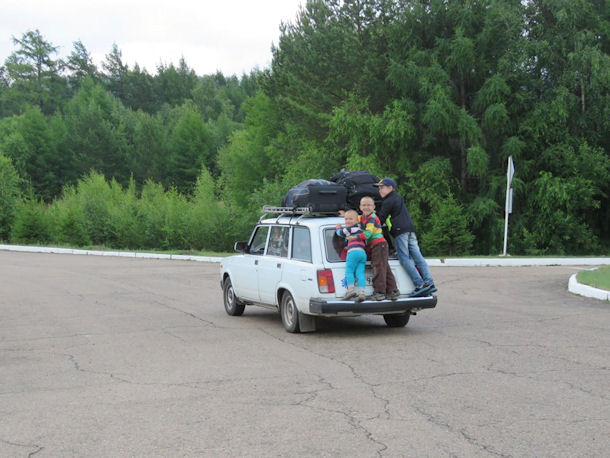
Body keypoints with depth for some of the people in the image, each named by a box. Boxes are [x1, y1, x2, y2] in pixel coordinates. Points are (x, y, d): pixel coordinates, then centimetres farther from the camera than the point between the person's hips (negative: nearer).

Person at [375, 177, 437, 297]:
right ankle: (429, 283, -6)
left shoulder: (388, 202, -4)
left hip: (400, 231, -9)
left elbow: (381, 218, -3)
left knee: (405, 259, -9)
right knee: (418, 257, 2)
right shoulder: (398, 197, 23)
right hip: (410, 229, 9)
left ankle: (420, 284, -19)